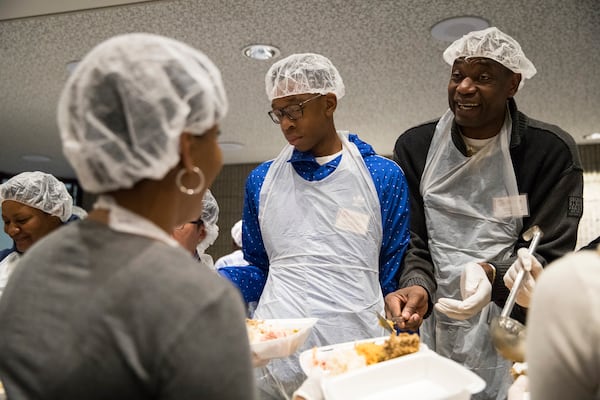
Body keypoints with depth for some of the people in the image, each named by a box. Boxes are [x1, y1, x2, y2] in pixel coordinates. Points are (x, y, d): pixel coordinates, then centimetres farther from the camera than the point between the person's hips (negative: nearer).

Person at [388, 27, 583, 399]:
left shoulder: (552, 151, -9)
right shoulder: (415, 146, 0)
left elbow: (550, 258, -10)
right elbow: (414, 242, 1)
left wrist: (492, 276, -30)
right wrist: (417, 286, -20)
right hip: (434, 333, 3)